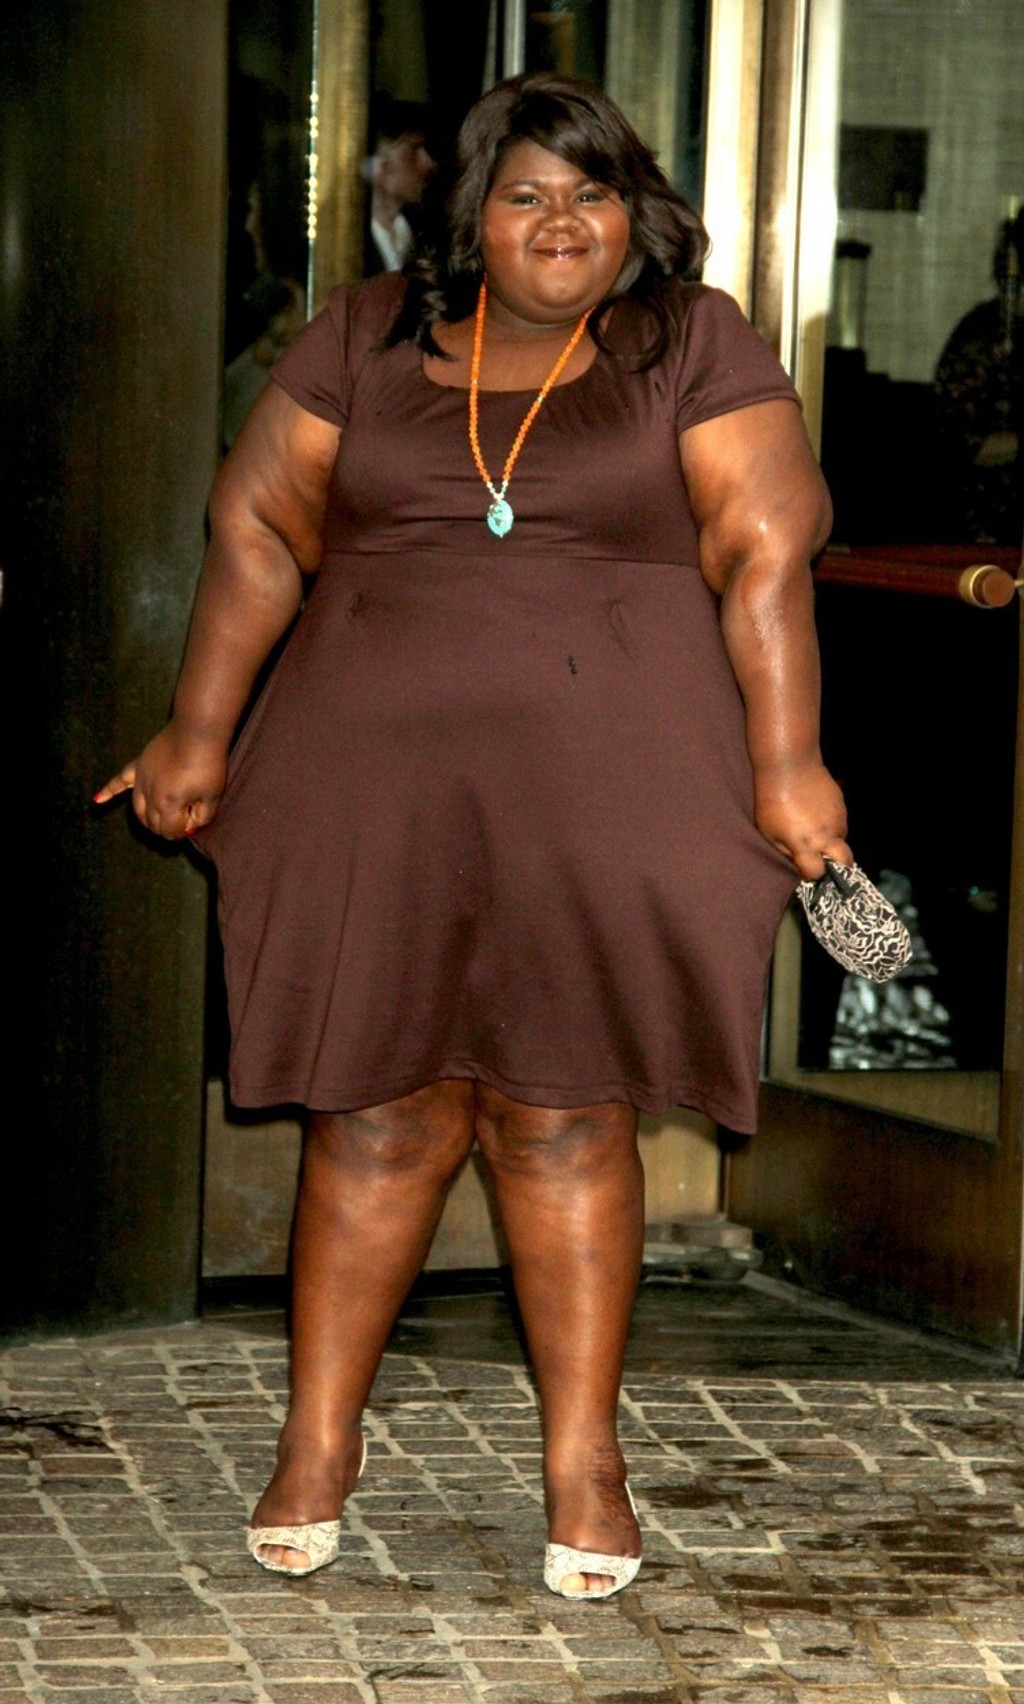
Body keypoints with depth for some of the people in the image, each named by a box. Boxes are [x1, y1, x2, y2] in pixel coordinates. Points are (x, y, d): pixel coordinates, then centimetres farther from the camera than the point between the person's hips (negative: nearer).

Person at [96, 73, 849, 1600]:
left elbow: (766, 554, -3)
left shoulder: (697, 350, 4)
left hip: (599, 796, -1)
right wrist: (199, 732, 4)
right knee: (378, 1114, 2)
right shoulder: (366, 341, 9)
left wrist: (787, 765, -11)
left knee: (563, 1120, -1)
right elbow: (257, 525, 8)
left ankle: (583, 1458, 10)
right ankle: (320, 1442, 15)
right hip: (376, 785, 2)